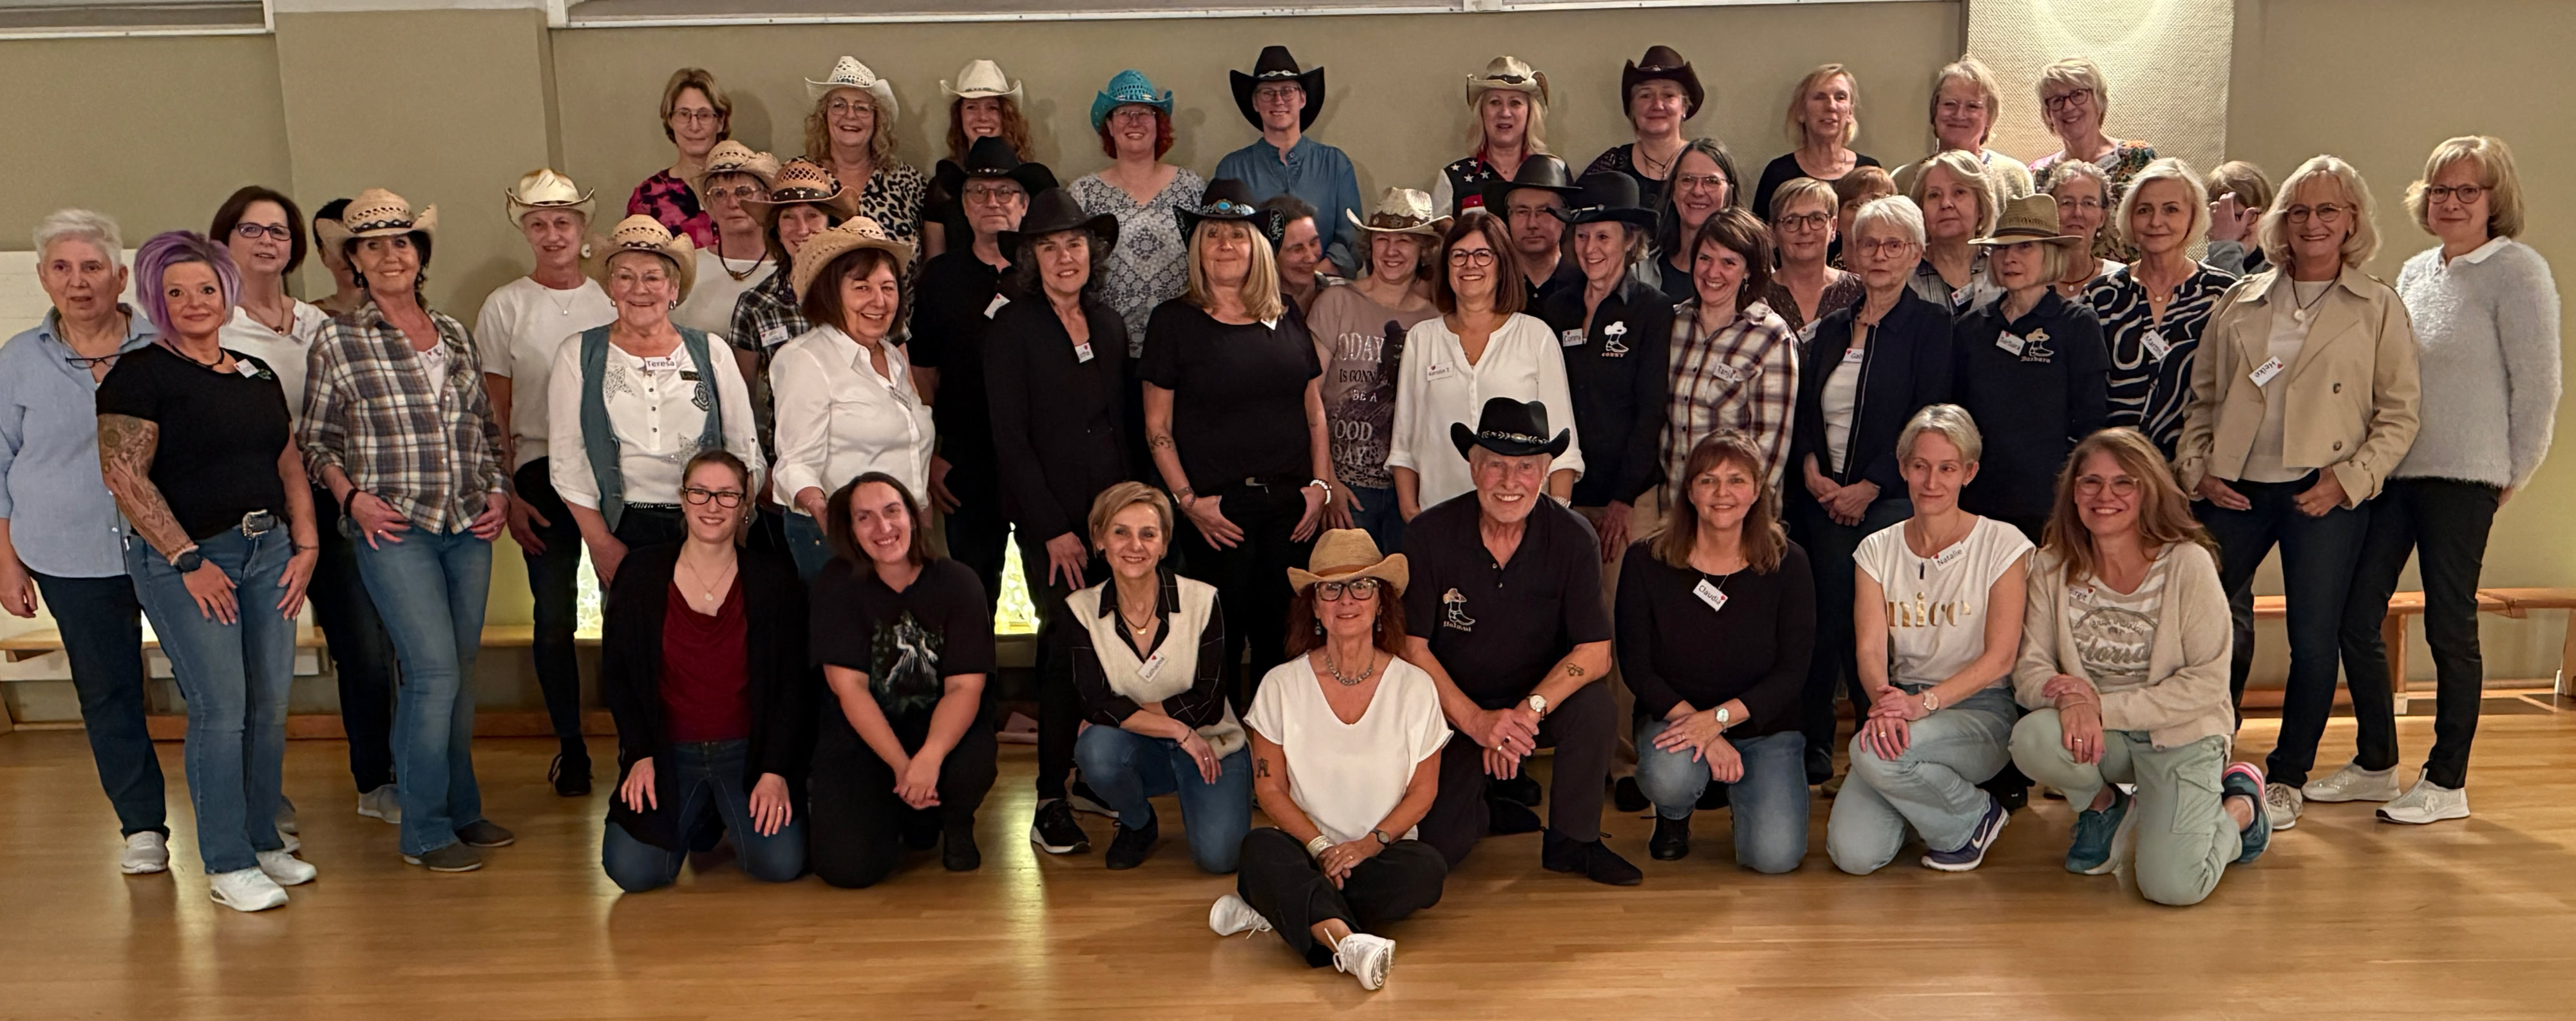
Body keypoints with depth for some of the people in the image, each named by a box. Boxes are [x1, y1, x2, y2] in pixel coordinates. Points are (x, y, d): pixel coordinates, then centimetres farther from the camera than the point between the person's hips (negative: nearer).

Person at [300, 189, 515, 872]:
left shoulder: (455, 334, 12)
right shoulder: (340, 343, 0)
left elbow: (487, 426, 19)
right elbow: (314, 440, 5)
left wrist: (498, 490, 6)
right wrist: (352, 496, -9)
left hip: (469, 526, 5)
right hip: (395, 528, -4)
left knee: (460, 671, 11)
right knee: (434, 671, -11)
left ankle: (461, 810, 24)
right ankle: (426, 829, 2)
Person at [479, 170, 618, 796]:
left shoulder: (612, 298, 8)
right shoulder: (506, 307, 5)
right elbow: (495, 411, 4)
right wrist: (506, 494, -3)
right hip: (542, 471, -1)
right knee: (554, 615, 1)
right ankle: (570, 745, 14)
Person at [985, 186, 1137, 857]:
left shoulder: (1109, 325, 13)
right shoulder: (1013, 328, -3)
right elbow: (1010, 438, -8)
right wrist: (1055, 529, -11)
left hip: (1112, 514, 5)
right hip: (1050, 521, -5)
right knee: (1070, 647, -7)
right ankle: (1052, 800, 3)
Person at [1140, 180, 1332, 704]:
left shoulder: (1285, 321, 10)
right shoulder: (1175, 321, 0)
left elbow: (1315, 412, 14)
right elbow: (1157, 428, -2)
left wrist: (1321, 485, 4)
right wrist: (1188, 500, -10)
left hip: (1290, 504, 3)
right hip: (1217, 511, -3)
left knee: (1284, 635, 8)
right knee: (1220, 640, 1)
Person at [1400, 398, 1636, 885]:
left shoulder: (1573, 538, -12)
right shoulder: (1428, 535, -14)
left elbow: (1596, 652, -13)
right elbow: (1411, 648, -13)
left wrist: (1530, 709, -29)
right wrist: (1477, 721, -24)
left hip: (1539, 701, 1)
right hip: (1452, 712, -1)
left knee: (1597, 710, -31)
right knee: (1440, 844, -18)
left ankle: (1571, 840, -5)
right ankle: (1491, 798, 18)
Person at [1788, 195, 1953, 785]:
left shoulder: (1931, 326, 0)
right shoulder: (1831, 329, 17)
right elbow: (1804, 410, 15)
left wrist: (1868, 488, -12)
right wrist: (1812, 469, -4)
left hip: (1891, 501, -4)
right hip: (1824, 502, 4)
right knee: (1829, 622, 2)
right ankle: (1813, 753, 12)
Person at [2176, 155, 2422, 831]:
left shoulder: (2379, 309, 5)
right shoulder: (2243, 301, 12)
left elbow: (2401, 412, 2)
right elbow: (2202, 394, 14)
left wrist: (2348, 479, -9)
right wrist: (2196, 467, 1)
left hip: (2324, 495, -2)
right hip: (2235, 490, 2)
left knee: (2313, 638, 1)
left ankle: (2287, 778, 17)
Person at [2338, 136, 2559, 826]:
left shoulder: (2517, 271, -6)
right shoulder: (2415, 272, 13)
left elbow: (2538, 385, -7)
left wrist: (2513, 476, -3)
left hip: (2462, 478, -7)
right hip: (2392, 471, 7)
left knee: (2450, 626, 0)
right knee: (2355, 617, 6)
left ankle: (2447, 782, 12)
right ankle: (2376, 765, 20)